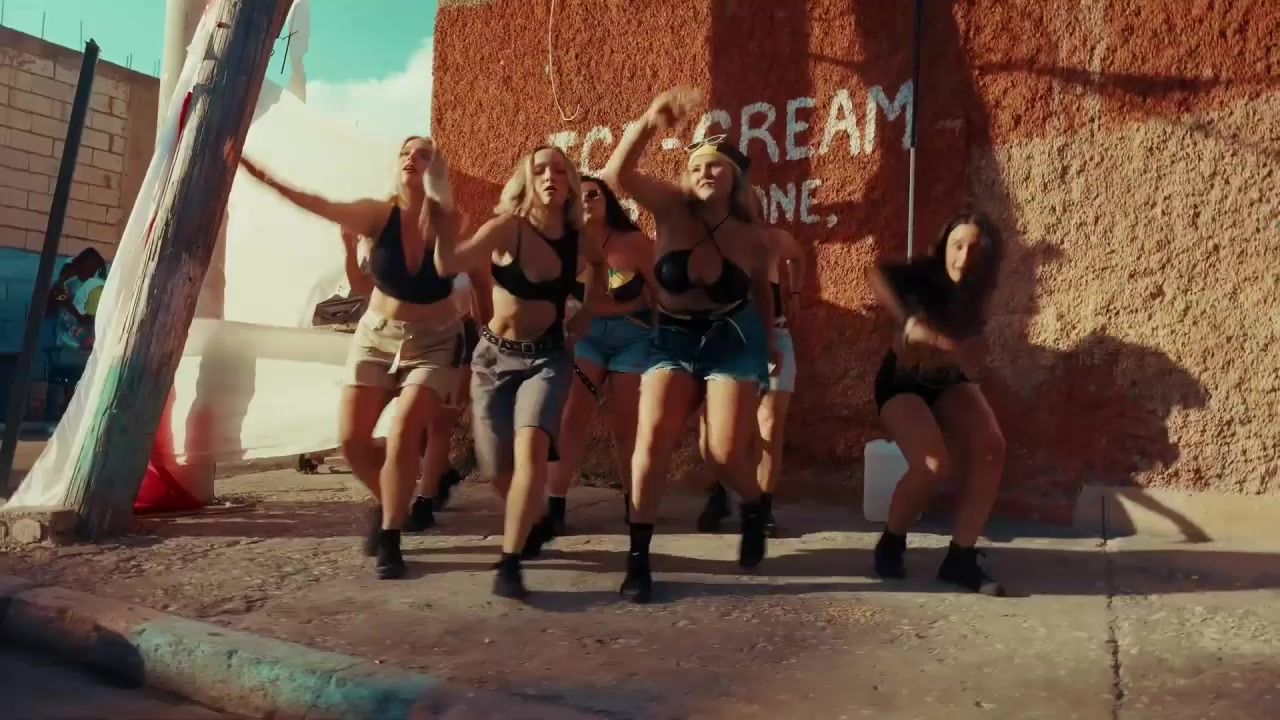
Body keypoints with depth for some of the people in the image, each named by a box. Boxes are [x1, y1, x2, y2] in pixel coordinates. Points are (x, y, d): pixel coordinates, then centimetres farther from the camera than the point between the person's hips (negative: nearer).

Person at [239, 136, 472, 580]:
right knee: (352, 440, -2)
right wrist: (256, 172, -35)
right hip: (377, 337, 3)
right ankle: (389, 504, 27)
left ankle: (390, 539, -1)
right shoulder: (379, 215, -12)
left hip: (433, 343, -2)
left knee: (402, 436, -18)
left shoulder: (449, 224, -13)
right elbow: (314, 204, -24)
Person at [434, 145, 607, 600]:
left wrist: (587, 311, 9)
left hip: (548, 357, 0)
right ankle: (531, 524, 38)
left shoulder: (579, 237, -4)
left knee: (531, 447, -25)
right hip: (495, 356, 0)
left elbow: (599, 265, 21)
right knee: (497, 468, 5)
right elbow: (448, 264, -28)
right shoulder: (507, 227, -14)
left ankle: (509, 565, -18)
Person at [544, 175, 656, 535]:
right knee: (571, 418, -10)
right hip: (586, 336, 2)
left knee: (626, 425, 4)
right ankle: (555, 506, -4)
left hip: (633, 338, -2)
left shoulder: (634, 241, -11)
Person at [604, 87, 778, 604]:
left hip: (734, 341, -1)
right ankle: (638, 556, -6)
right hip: (673, 337, 1)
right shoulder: (671, 209, -10)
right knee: (652, 438, -15)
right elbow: (618, 175, -27)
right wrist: (649, 121, -39)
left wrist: (769, 342, 21)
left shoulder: (751, 239, -8)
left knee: (724, 454, -10)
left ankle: (754, 509, 27)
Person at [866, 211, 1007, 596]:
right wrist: (910, 322, -48)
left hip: (949, 385, 5)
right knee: (933, 463, -28)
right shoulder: (923, 275, -18)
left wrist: (941, 339, -32)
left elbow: (972, 368, -13)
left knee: (991, 450, -22)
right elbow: (876, 274, -40)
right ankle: (891, 542, -1)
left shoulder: (972, 298, -7)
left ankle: (960, 557, -12)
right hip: (902, 385, -5)